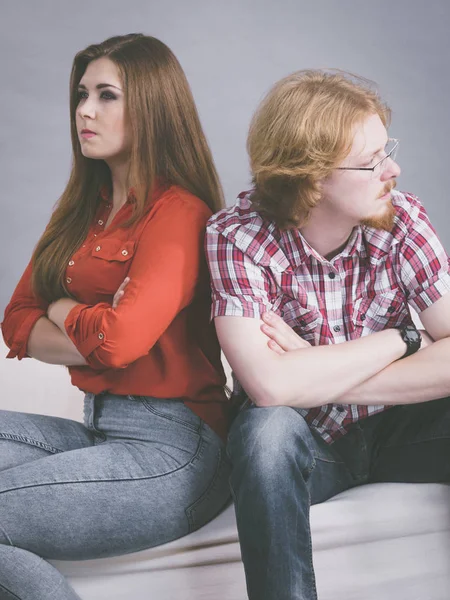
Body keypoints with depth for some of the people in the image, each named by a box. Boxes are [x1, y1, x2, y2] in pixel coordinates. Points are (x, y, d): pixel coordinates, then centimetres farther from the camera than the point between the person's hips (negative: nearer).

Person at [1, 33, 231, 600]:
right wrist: (98, 338, -7)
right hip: (99, 426, 8)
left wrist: (64, 311, -3)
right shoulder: (82, 208, 15)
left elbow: (122, 337, -24)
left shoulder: (178, 212, -11)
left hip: (168, 449, -8)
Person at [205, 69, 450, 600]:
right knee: (267, 429, -35)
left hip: (390, 432, 3)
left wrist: (319, 374, -25)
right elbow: (270, 386, -32)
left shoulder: (400, 219, -12)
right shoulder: (236, 238, -20)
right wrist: (399, 340, -22)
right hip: (301, 443, -2)